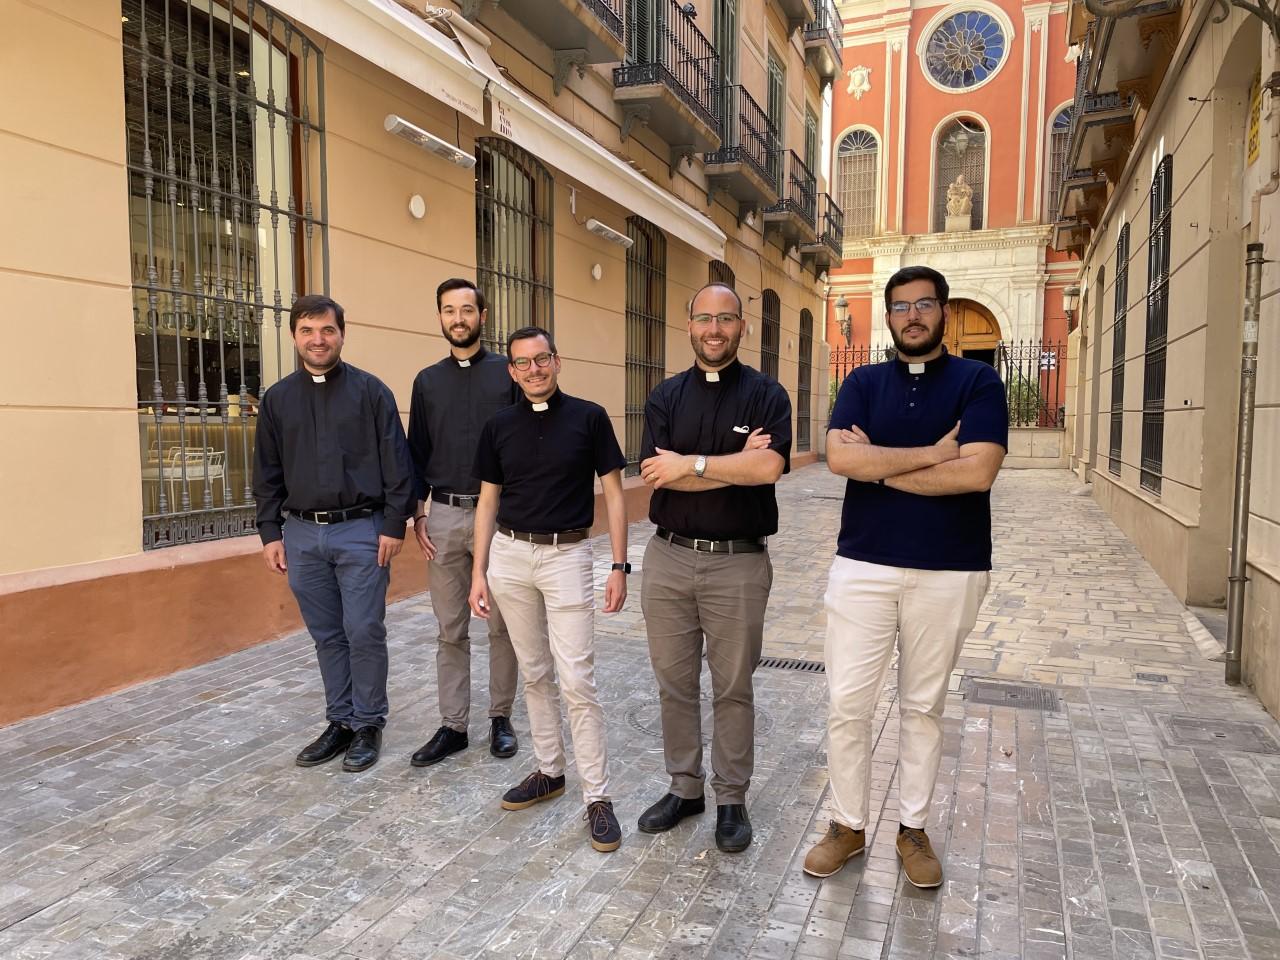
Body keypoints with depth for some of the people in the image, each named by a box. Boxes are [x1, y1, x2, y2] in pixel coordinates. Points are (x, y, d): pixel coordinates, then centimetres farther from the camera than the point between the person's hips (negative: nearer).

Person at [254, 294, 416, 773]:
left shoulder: (370, 391, -2)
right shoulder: (277, 398, 9)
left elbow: (396, 463, -5)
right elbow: (267, 473, 12)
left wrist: (394, 524, -9)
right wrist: (270, 532, 6)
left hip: (361, 530, -4)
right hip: (302, 534, 4)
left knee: (364, 634, 0)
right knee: (327, 636, 12)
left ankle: (368, 725, 16)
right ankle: (340, 721, 25)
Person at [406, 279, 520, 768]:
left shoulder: (507, 373, 0)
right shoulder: (427, 381, 10)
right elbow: (416, 453, 12)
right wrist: (418, 513, 4)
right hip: (444, 515, 3)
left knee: (501, 625, 7)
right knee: (450, 630, 9)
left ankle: (501, 717, 22)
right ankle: (452, 726, 19)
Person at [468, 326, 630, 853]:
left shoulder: (589, 417, -4)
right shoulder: (498, 426, 5)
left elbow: (613, 493, -2)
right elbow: (488, 500, 9)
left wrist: (619, 566, -7)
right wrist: (478, 572, 5)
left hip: (567, 556, -3)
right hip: (510, 556, 4)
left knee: (577, 680, -5)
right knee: (534, 673, 14)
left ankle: (597, 795, 6)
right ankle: (549, 770, 29)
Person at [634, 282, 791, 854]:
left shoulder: (765, 394, -1)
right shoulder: (666, 396, 6)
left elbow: (769, 467, -19)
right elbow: (656, 474, -9)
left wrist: (692, 464, -14)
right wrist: (735, 465, -13)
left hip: (738, 563, -3)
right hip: (669, 557, 3)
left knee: (733, 687, 9)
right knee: (674, 682, 13)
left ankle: (731, 798, 25)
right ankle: (684, 787, 30)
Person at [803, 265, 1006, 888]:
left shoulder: (977, 382, 0)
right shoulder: (864, 383, 6)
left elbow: (977, 471, -16)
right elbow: (839, 457, -11)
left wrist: (879, 464, -11)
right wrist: (932, 452, -13)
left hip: (949, 572, -1)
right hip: (862, 566, 2)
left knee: (923, 708, 12)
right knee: (847, 704, 4)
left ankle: (913, 828, 30)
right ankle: (848, 825, 23)